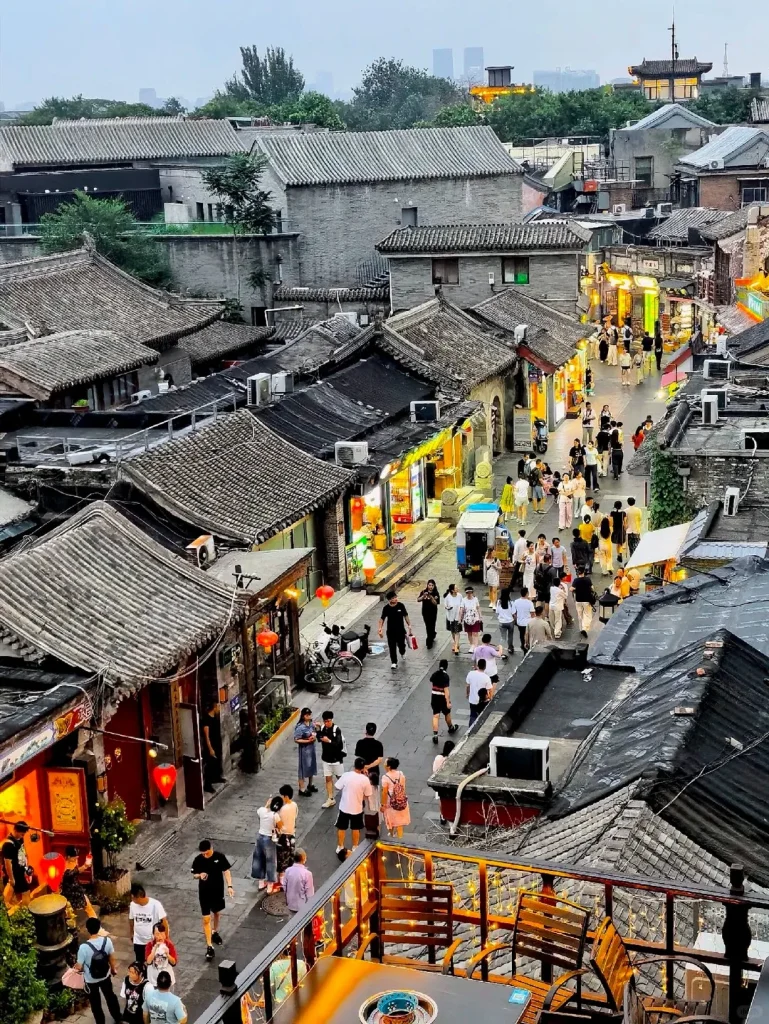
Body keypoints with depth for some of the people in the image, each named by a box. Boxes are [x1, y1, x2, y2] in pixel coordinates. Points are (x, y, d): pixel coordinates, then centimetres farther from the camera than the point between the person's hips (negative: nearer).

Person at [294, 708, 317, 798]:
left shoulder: (311, 724, -2)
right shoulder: (300, 727, -24)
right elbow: (296, 740, -21)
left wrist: (314, 736, -8)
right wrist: (308, 740, -25)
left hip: (311, 748, 8)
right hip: (304, 750, -8)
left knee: (311, 766, 20)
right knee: (304, 768, 3)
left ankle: (309, 785, 39)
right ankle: (302, 789, 15)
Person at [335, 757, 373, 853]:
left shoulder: (346, 775, -16)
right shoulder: (365, 779, -16)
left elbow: (338, 788, -3)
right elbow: (367, 795, -6)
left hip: (344, 807, 0)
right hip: (357, 808, 0)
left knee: (341, 828, 18)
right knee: (355, 829, 20)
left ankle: (340, 847, 28)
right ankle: (355, 848, 31)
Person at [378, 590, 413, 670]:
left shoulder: (401, 605, -11)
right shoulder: (386, 608, -13)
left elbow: (405, 616, 1)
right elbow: (382, 618, -5)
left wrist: (409, 625, 2)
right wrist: (380, 628, -15)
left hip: (401, 629, 1)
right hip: (391, 630, -1)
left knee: (401, 644, 15)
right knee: (392, 647, 0)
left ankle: (402, 653, 50)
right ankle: (394, 662, 11)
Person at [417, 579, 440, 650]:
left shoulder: (436, 594, -8)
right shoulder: (423, 592, -3)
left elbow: (435, 603, -17)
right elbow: (418, 600, -14)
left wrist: (431, 597, -33)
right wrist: (423, 596, -31)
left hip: (433, 613, -3)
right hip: (425, 612, 3)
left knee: (431, 626, -3)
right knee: (428, 626, 13)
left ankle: (429, 642, 4)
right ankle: (432, 636, 40)